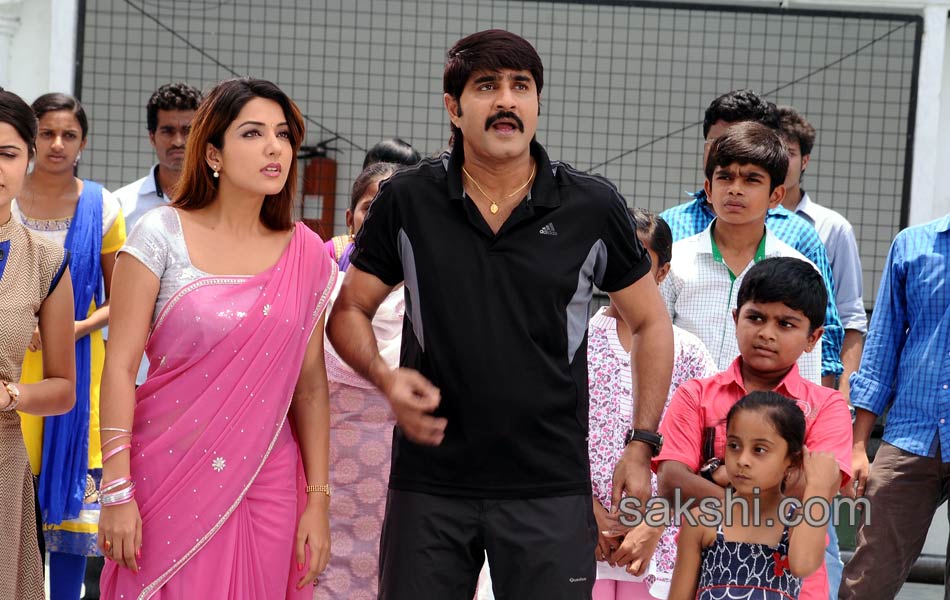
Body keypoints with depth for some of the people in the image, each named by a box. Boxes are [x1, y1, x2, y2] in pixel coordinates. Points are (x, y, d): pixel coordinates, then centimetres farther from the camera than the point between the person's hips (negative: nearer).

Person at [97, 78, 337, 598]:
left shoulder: (306, 255, 5)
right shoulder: (162, 234, -4)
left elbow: (310, 384, 7)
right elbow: (120, 366, -6)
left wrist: (318, 501, 4)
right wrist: (117, 490, -11)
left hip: (267, 489, 3)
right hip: (169, 480, -3)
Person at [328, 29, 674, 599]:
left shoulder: (593, 206, -1)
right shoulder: (407, 201, 0)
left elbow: (650, 323, 9)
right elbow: (350, 310, 9)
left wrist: (642, 445, 3)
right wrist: (385, 377, -11)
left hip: (551, 488, -1)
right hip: (429, 482, 1)